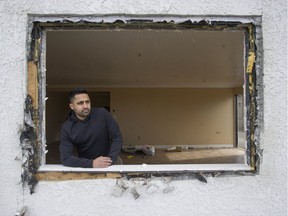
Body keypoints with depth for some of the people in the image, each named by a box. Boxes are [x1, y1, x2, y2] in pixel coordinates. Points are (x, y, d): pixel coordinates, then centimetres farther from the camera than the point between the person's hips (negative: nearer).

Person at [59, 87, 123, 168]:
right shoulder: (67, 128, -9)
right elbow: (66, 158, -15)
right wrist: (91, 163, -28)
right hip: (86, 167, 1)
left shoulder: (102, 114, -9)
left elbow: (117, 138, -7)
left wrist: (110, 160, -20)